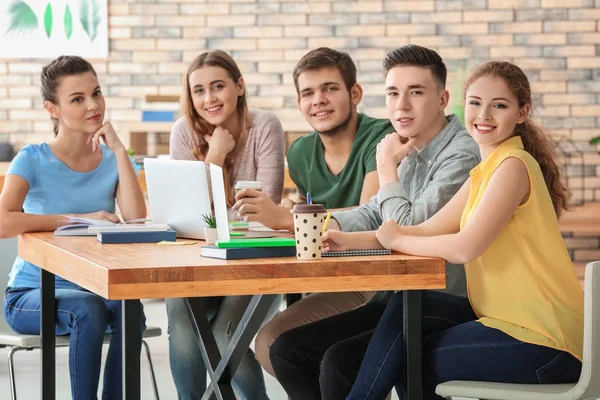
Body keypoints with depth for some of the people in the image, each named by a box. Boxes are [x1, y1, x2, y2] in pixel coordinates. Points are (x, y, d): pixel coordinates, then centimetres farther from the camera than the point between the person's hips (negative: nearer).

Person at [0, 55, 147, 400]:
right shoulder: (33, 160, -8)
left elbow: (137, 221, -14)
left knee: (129, 308, -30)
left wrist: (119, 150, -13)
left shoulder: (114, 160, 4)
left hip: (95, 289, 3)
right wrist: (80, 218, -22)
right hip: (32, 294, -3)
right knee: (88, 309, -34)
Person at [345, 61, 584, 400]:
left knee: (408, 361, -5)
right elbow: (427, 231, 11)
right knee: (407, 308, -2)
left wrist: (397, 240, -7)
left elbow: (465, 248, -23)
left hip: (543, 340, -8)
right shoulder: (485, 172, 14)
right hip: (507, 316, 8)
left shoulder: (513, 166, -15)